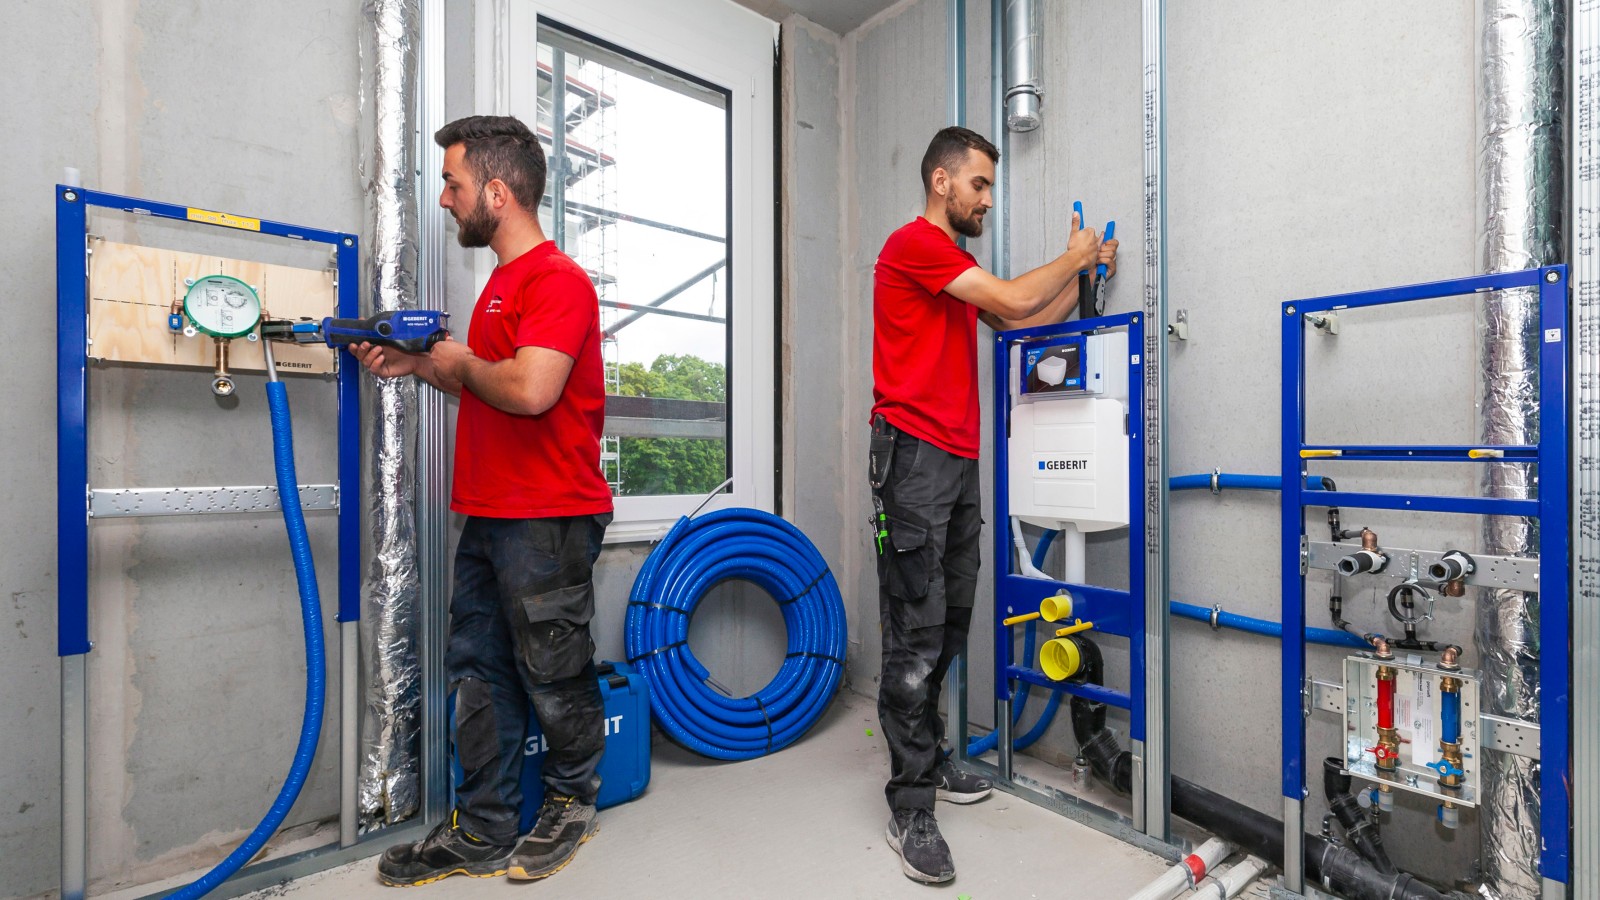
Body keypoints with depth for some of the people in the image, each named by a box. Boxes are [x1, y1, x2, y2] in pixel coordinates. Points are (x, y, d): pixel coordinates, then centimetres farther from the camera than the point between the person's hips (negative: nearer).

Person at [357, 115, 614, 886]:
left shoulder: (558, 280, -13)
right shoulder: (503, 281, 19)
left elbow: (529, 390, -26)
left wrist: (461, 363, -8)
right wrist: (418, 366, 13)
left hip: (548, 519, -9)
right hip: (488, 515, 10)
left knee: (554, 676, 7)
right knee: (479, 675, 14)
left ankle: (571, 803, 32)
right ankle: (482, 835, 30)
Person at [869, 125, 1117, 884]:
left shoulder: (959, 267, 26)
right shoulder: (914, 243, -4)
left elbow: (1023, 323, 24)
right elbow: (1012, 301, -10)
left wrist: (1082, 272, 17)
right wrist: (1073, 255, 7)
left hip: (959, 460, 9)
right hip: (915, 455, -9)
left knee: (949, 624, 11)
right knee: (916, 634, -7)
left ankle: (927, 760, 26)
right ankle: (910, 807, 4)